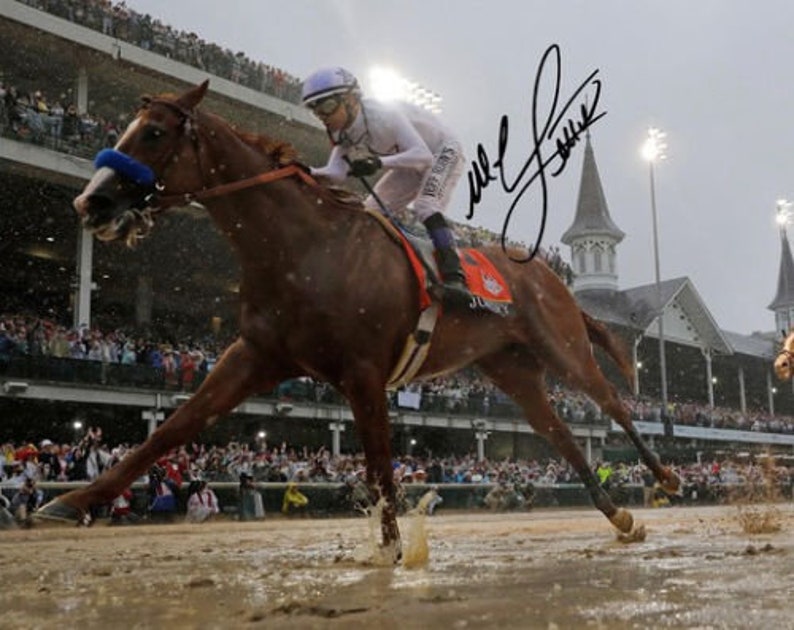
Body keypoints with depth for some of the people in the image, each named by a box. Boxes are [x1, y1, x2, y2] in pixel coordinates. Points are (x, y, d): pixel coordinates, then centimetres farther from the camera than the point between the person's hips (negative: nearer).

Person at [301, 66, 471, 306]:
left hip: (442, 153, -9)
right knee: (371, 213, 0)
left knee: (425, 206, -32)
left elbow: (423, 155, -40)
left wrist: (378, 163, -50)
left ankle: (454, 277, -39)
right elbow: (337, 172, -18)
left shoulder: (382, 115, -34)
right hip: (412, 163, 9)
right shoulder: (343, 131, -10)